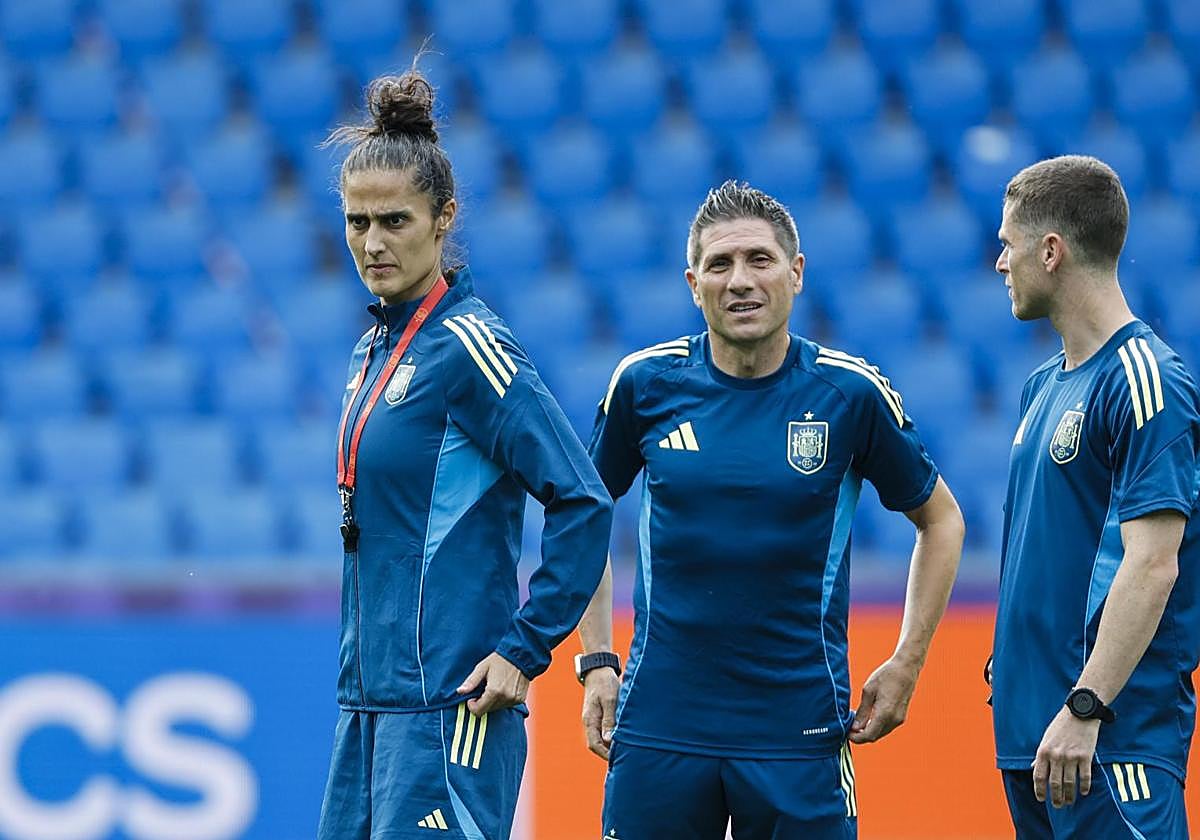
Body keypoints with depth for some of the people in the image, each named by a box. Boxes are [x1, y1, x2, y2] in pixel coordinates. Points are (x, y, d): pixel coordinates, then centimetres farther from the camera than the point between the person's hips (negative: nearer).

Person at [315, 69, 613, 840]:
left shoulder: (467, 346, -11)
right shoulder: (376, 349, 14)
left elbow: (583, 502, -15)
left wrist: (524, 651, -16)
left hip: (447, 704, -9)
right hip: (372, 703, 9)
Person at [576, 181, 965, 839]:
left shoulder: (852, 392, -3)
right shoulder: (645, 383, 0)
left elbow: (939, 519, 11)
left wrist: (906, 664, 4)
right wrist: (595, 661, 7)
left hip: (800, 729, -1)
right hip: (658, 728, 1)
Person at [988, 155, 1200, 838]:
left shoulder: (1145, 381, -12)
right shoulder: (1045, 385, 17)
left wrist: (1084, 709, -24)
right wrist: (1011, 670, 16)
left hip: (1115, 734, -9)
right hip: (1031, 730, 9)